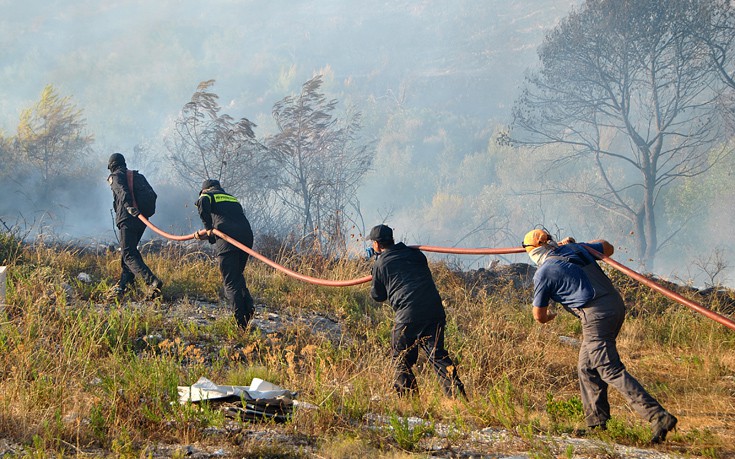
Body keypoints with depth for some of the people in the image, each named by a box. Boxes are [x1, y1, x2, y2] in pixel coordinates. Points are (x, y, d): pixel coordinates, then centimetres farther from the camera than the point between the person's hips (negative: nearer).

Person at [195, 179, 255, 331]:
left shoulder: (208, 195, 15)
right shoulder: (233, 199, 34)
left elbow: (202, 203, -10)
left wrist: (208, 227, -4)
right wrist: (207, 235, 34)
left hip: (227, 241, -6)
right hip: (247, 237, 6)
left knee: (231, 282, -2)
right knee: (237, 276, 26)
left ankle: (241, 323, -9)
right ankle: (248, 306, 7)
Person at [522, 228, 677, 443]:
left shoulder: (543, 273, -1)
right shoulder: (576, 249, 16)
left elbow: (539, 316, 6)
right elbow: (608, 248, 35)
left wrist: (549, 316, 31)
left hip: (596, 316, -8)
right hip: (616, 303, 8)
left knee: (611, 371, -9)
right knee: (587, 367, 19)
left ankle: (658, 417, -20)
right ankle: (595, 421, 23)